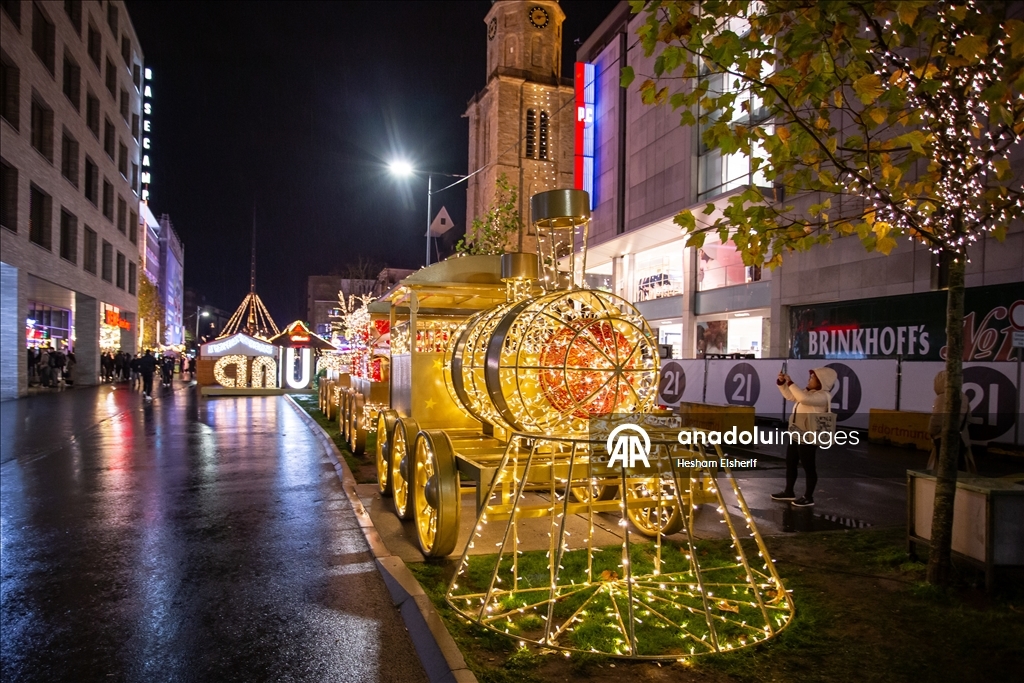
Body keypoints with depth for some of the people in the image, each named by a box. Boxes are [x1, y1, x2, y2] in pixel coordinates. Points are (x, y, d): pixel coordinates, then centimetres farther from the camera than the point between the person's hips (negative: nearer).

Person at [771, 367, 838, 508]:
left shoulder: (823, 396, -18)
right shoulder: (808, 392, 12)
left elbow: (803, 398, -34)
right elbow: (790, 396, 20)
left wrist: (790, 382, -27)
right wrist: (782, 383, 6)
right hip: (796, 435, 10)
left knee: (809, 467, 1)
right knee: (790, 464, 17)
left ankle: (808, 497, 12)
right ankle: (789, 492, 29)